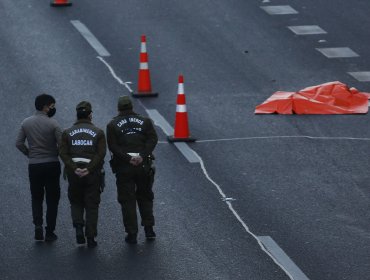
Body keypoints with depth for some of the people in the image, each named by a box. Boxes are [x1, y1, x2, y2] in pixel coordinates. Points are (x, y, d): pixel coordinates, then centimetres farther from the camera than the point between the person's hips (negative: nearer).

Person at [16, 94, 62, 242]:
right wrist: (56, 154, 7)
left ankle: (38, 225, -7)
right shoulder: (52, 124, -12)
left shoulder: (26, 123, 0)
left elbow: (19, 143, 1)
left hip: (34, 165, 3)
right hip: (52, 165, -3)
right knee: (52, 199, 8)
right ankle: (50, 232, 7)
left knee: (36, 198, 15)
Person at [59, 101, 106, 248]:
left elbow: (63, 153, -7)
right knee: (92, 205, 6)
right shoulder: (98, 133, 0)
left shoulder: (67, 133, 3)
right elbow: (101, 153, -11)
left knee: (76, 203, 19)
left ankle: (79, 228, -2)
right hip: (93, 174, -1)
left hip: (74, 174, 1)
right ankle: (90, 238, 4)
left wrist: (75, 169, -13)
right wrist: (89, 169, -15)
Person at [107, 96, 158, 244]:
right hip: (144, 165, 2)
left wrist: (127, 158, -15)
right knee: (145, 197, 17)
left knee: (127, 200, 3)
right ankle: (149, 229, 12)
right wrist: (142, 156, -14)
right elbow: (153, 139, -6)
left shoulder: (112, 125, 2)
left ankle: (132, 234, 0)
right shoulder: (144, 121, 6)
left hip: (123, 168, -2)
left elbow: (113, 146, -9)